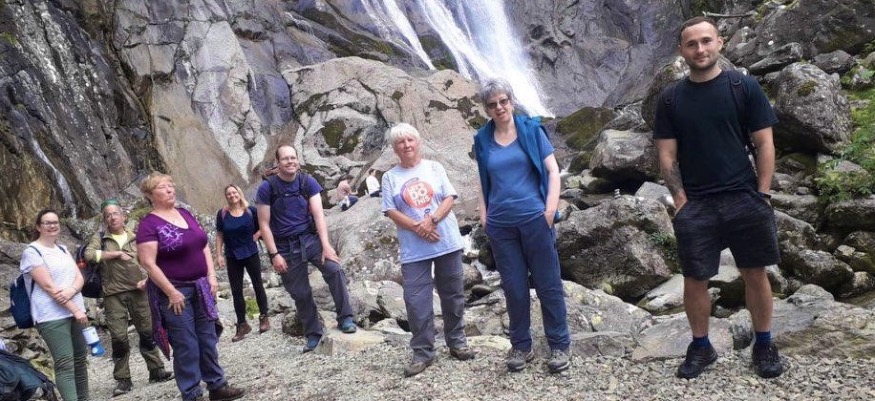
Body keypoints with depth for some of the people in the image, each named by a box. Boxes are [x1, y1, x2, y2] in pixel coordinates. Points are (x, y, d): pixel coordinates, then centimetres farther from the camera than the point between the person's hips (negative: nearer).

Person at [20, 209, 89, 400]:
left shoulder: (63, 249, 15)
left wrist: (71, 291, -16)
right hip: (52, 316, -7)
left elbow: (80, 278, 8)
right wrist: (75, 310, -15)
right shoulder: (32, 252, -7)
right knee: (65, 364, -13)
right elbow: (48, 286, -14)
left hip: (75, 312, 7)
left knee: (80, 360, 11)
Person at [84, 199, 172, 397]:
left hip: (137, 291, 2)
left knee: (147, 332, 7)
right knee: (118, 337, -1)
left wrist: (146, 279, -6)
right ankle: (123, 380, 9)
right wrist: (117, 254, -13)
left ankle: (156, 371, 19)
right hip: (113, 294, -1)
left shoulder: (135, 237, 9)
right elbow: (89, 254, -14)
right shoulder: (99, 238, 4)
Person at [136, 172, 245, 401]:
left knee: (208, 339, 13)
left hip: (201, 288, 7)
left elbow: (203, 245, 14)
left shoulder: (185, 214, 9)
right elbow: (148, 263, -17)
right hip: (174, 292, -6)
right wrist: (171, 292, -18)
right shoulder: (149, 224, -12)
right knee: (186, 346, 0)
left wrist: (211, 275, 4)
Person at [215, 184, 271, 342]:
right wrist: (219, 254, -2)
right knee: (236, 291, 5)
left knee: (257, 285, 10)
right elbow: (219, 235, 2)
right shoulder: (222, 214, -3)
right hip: (232, 257, 2)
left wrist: (254, 237, -8)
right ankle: (242, 325, 14)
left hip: (251, 254, -1)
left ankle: (264, 317, 25)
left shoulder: (251, 211, -7)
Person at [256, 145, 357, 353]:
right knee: (300, 294, 5)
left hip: (310, 238, 0)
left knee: (334, 269, -24)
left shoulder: (308, 182, -4)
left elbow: (318, 214, -11)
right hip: (285, 247, 0)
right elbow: (264, 224, -5)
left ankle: (345, 318, -12)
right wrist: (274, 254, -12)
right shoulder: (267, 188, -7)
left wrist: (326, 245, -22)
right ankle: (313, 334, 24)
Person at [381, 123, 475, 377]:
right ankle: (422, 352, 5)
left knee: (453, 295, 8)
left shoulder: (434, 168, 7)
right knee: (416, 300, -4)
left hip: (447, 242, 1)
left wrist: (431, 220, -16)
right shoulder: (390, 177, 6)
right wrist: (417, 228, -14)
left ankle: (457, 342, 23)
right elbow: (391, 212, -1)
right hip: (414, 249, -1)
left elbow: (449, 198, 0)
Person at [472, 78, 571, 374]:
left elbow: (553, 171, -2)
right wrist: (483, 216, 6)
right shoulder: (482, 139, 6)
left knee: (548, 283, 4)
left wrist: (550, 211, -11)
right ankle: (521, 345, 20)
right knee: (514, 287, 8)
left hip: (534, 218, -2)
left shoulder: (531, 129, 0)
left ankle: (559, 345, 14)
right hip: (500, 225, 2)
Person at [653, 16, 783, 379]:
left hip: (744, 198, 0)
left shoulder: (745, 87, 0)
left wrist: (762, 194, -5)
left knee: (755, 274, 7)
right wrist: (681, 202, -5)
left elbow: (764, 144, 1)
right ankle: (701, 347, 21)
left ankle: (764, 344, 23)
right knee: (694, 280, 5)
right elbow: (667, 155, 3)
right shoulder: (671, 99, 4)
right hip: (695, 204, 1)